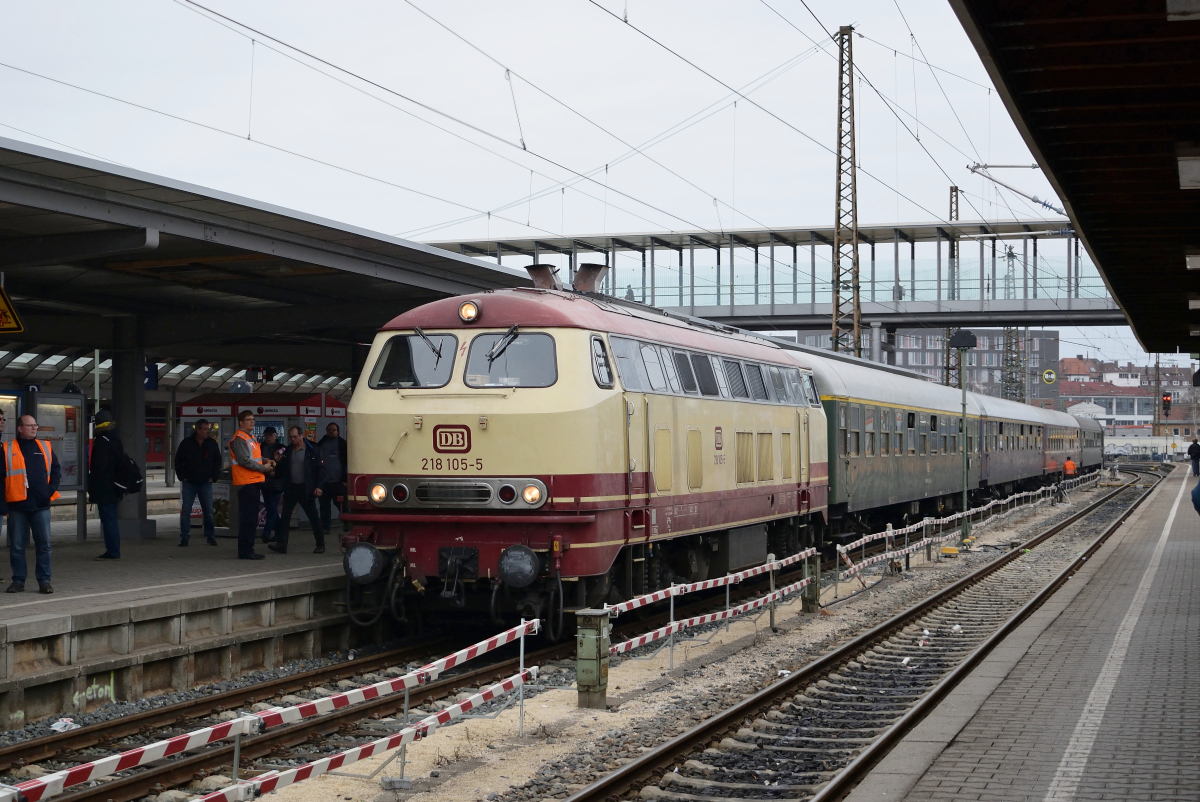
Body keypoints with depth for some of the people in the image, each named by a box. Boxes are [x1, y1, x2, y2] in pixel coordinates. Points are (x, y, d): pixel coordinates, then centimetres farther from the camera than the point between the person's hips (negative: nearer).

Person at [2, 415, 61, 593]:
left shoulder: (45, 447, 11)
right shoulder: (8, 449, 2)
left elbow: (56, 470, 13)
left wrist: (51, 489, -1)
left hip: (41, 505, 2)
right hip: (17, 505, -2)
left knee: (44, 544, 2)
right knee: (16, 546, 4)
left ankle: (44, 580, 8)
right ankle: (18, 580, 13)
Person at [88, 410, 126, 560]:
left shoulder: (101, 441, -16)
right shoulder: (116, 439, 13)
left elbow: (98, 467, -19)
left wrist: (92, 488, -12)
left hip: (103, 489, -9)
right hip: (114, 488, 9)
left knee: (108, 519, -7)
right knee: (110, 519, 14)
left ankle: (113, 552, -7)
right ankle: (113, 551, 18)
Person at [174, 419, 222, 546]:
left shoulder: (212, 444, 3)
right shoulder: (187, 443, -3)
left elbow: (218, 461, 11)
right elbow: (178, 461, 3)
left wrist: (213, 477, 3)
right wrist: (182, 476, -3)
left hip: (205, 483, 1)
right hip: (189, 483, -1)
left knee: (208, 511, 1)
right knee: (185, 511, -1)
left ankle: (210, 536, 10)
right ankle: (184, 537, 4)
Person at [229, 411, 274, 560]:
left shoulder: (250, 438, 19)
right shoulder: (239, 439, -12)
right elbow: (244, 461, -19)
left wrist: (266, 461, 7)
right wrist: (263, 468, -12)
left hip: (254, 482, 10)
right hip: (246, 482, -10)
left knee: (252, 518, 13)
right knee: (248, 518, -9)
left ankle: (248, 549, 18)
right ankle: (245, 551, -8)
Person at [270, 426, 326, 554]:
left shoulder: (312, 451, -6)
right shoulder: (288, 451, 9)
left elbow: (320, 469, -6)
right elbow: (282, 470, 14)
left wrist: (319, 486, -13)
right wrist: (277, 465, -7)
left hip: (305, 489, -5)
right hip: (290, 488, 5)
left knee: (313, 517, 2)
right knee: (285, 516, 0)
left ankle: (320, 545, 10)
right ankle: (281, 544, 1)